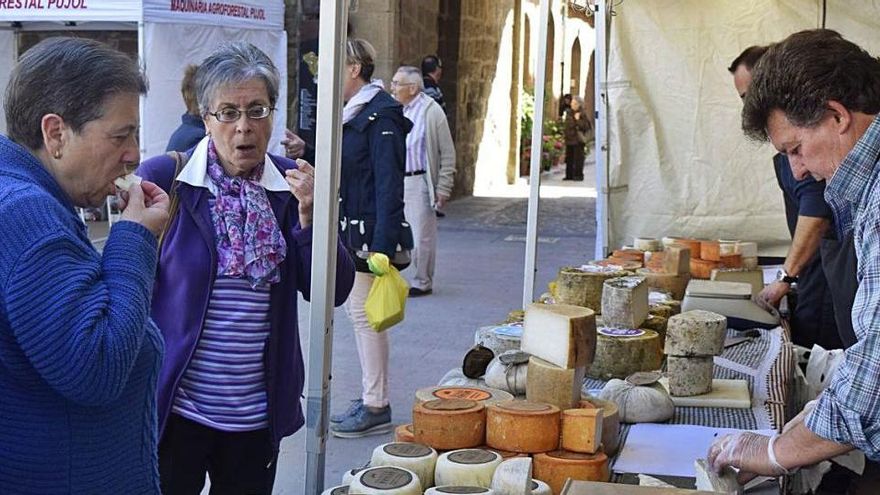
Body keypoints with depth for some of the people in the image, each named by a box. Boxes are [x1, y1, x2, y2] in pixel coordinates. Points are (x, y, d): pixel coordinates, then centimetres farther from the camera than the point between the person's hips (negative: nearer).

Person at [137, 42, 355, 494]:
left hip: (260, 414, 3)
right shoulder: (161, 178, -9)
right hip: (175, 406, -3)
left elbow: (333, 292, -3)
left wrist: (310, 216, -17)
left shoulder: (293, 184, 0)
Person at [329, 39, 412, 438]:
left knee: (367, 316, -4)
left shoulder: (380, 116, -14)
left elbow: (389, 184, -19)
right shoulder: (352, 114, 14)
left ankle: (377, 408, 5)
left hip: (371, 232, -10)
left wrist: (382, 245, -24)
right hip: (351, 231, 10)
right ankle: (370, 399, 24)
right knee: (358, 313, 14)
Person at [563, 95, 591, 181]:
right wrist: (564, 132, 15)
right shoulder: (569, 113, 11)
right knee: (569, 158, 9)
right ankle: (569, 175, 15)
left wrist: (578, 120, -19)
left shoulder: (582, 114, -7)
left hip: (578, 140, -6)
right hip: (569, 139, 6)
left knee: (578, 159, -5)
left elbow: (588, 126, -16)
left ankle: (578, 175, 0)